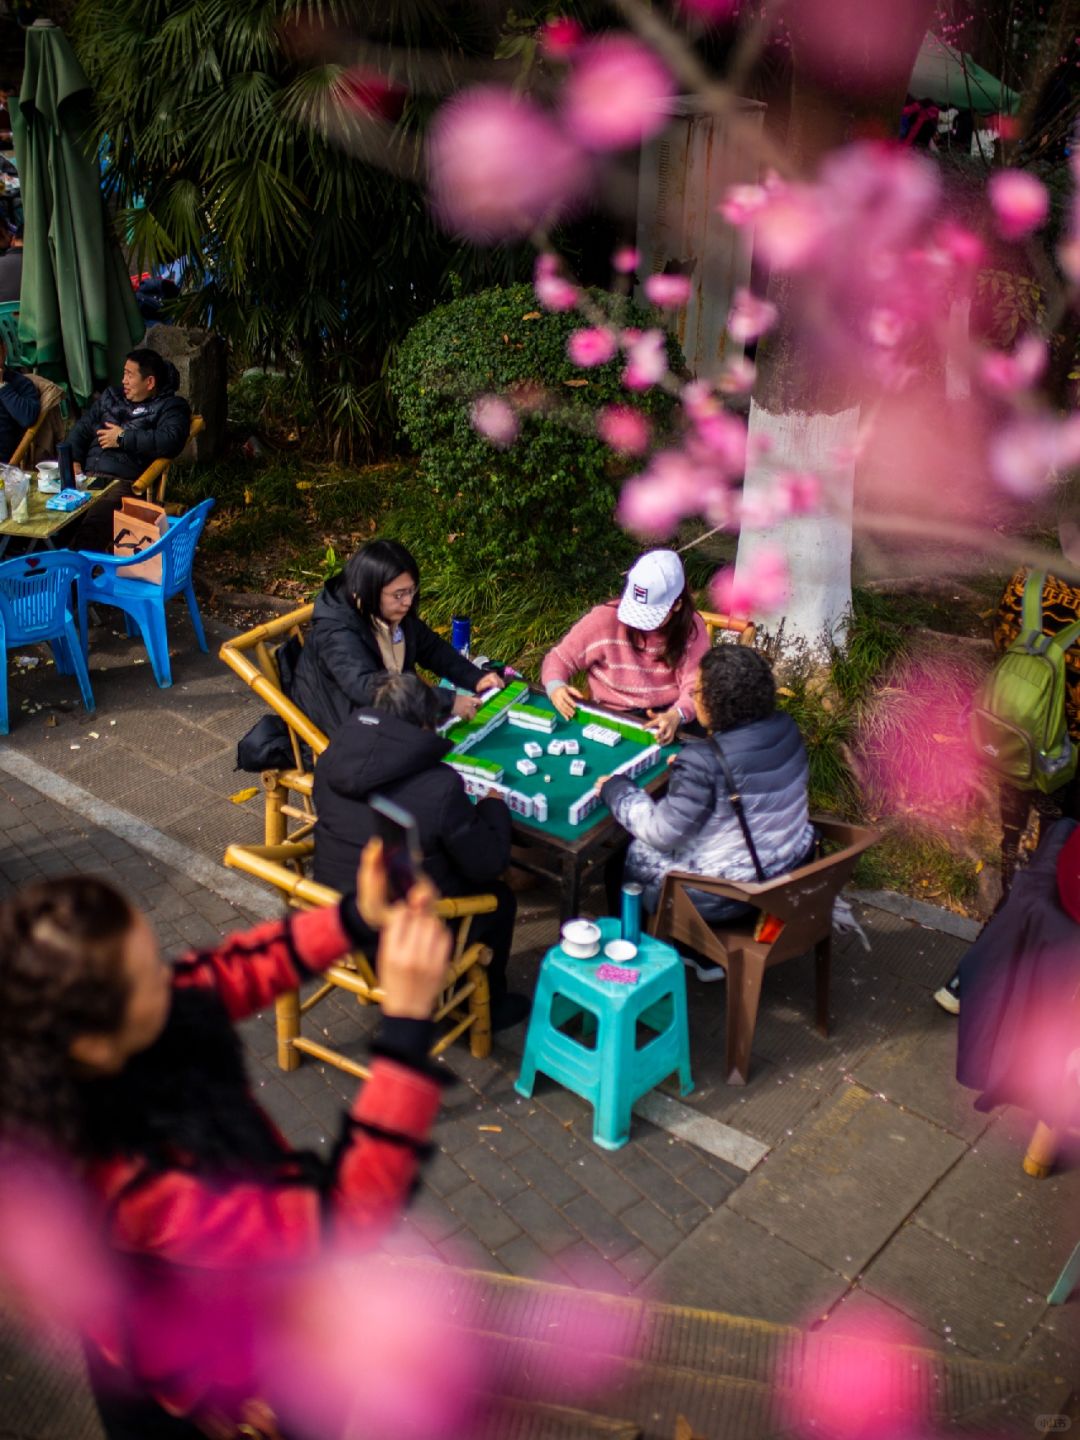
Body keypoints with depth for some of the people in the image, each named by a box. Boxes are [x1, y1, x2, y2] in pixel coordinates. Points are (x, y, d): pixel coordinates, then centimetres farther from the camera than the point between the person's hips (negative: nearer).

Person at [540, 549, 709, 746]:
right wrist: (556, 687, -24)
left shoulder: (691, 627, -7)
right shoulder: (605, 618, -11)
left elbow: (696, 686, -13)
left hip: (667, 718, 1)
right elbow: (559, 658, -1)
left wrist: (676, 715, -35)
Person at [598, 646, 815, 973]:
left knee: (623, 860, 15)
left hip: (728, 893, -8)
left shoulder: (702, 764, -30)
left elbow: (662, 833, -21)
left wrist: (617, 790, -8)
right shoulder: (786, 729, -7)